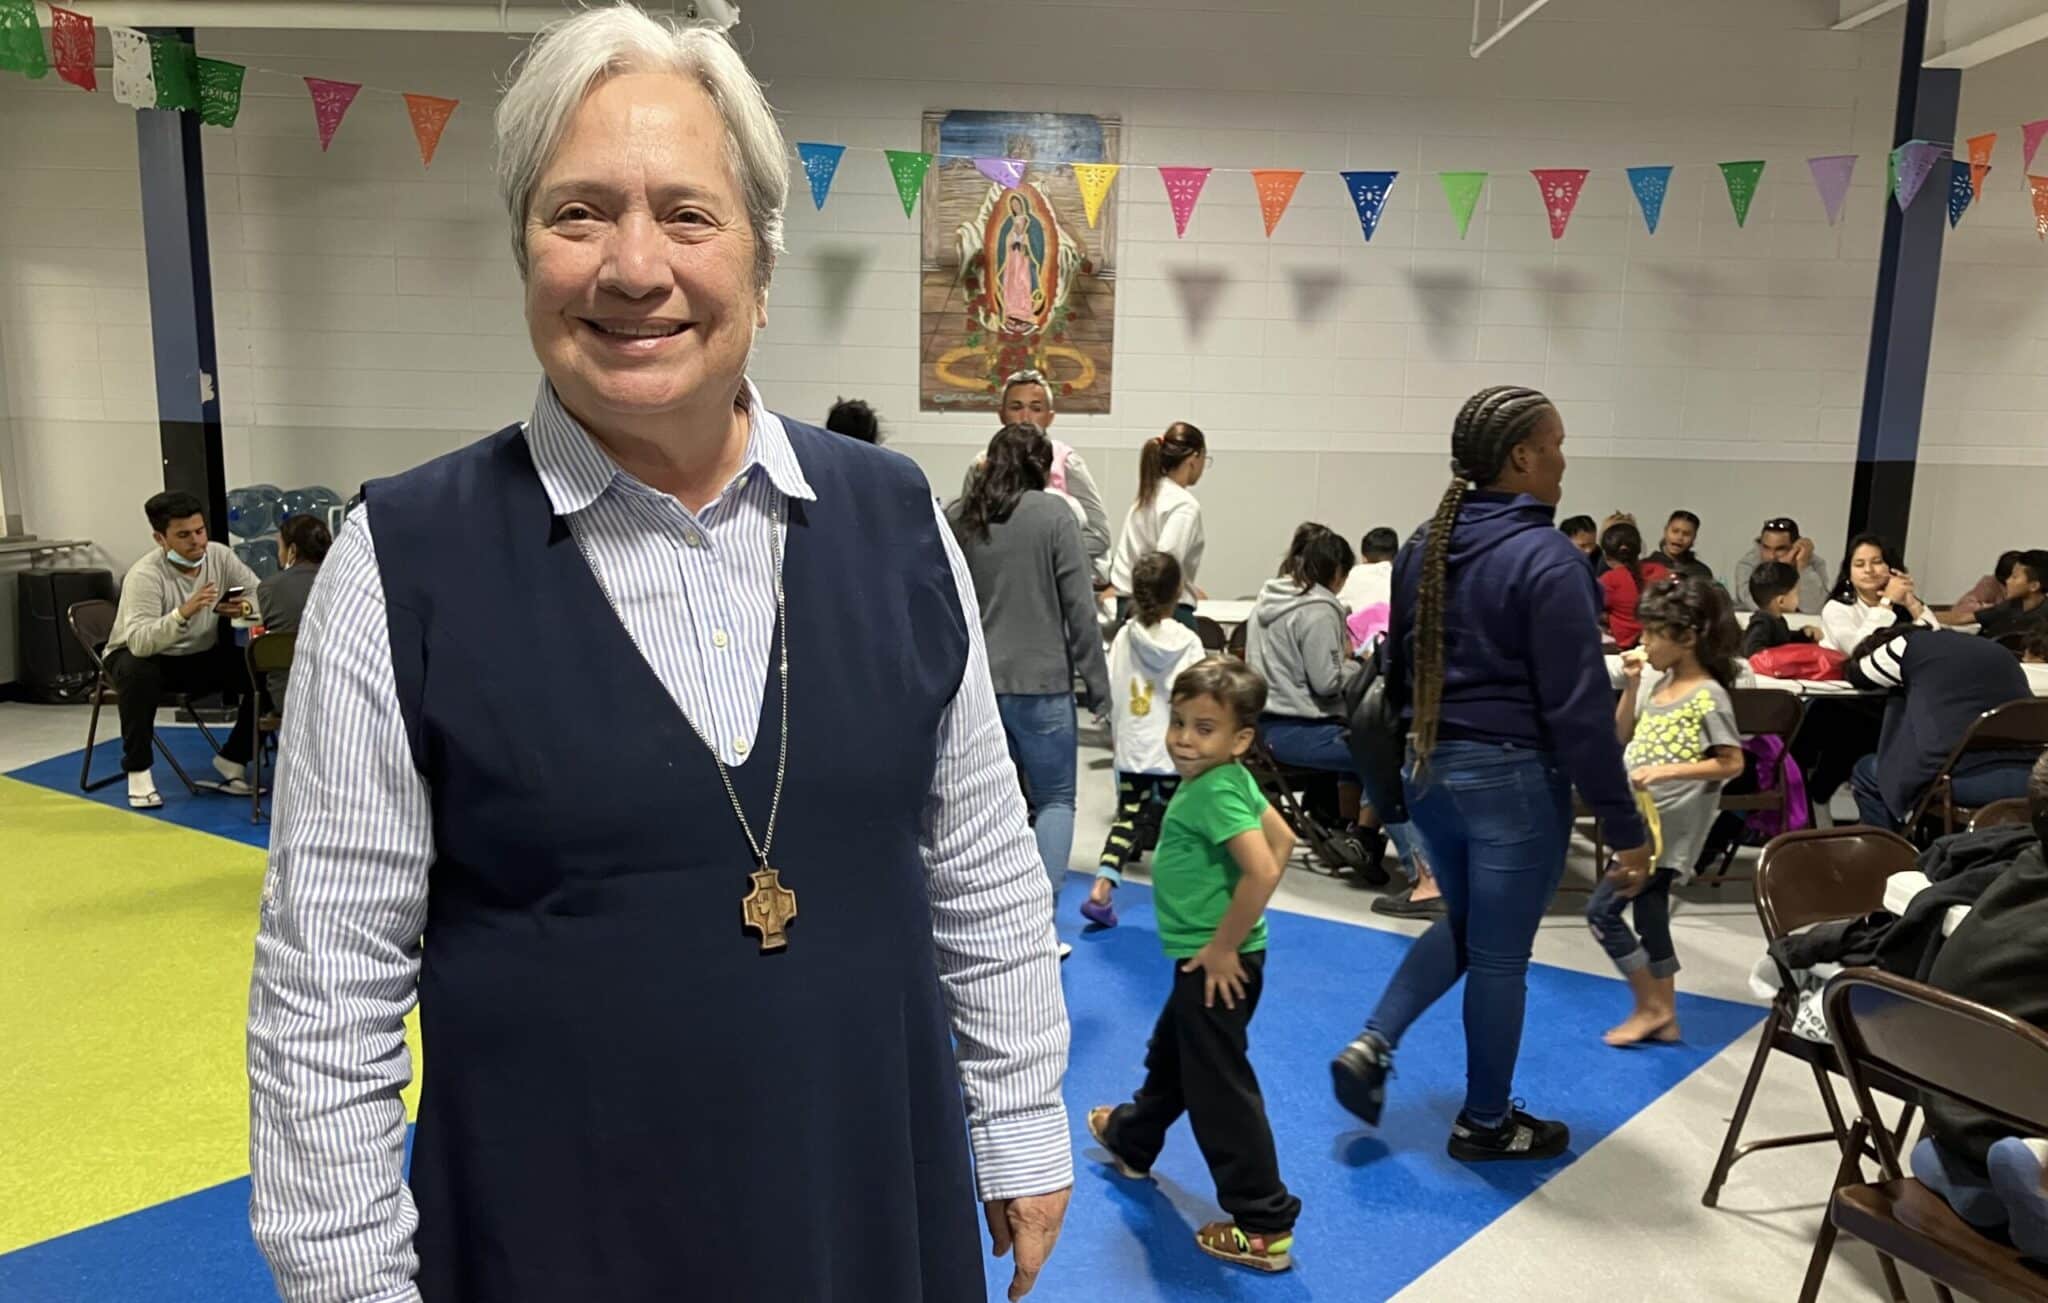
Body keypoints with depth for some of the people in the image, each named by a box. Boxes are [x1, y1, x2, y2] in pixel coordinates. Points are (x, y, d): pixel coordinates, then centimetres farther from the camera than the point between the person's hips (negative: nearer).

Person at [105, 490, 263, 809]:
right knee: (137, 673, -39)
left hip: (203, 656, 4)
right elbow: (139, 642, -40)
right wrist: (183, 613, -55)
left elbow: (261, 594, -8)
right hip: (141, 655, -4)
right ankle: (138, 770, -18)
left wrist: (245, 607, -31)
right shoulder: (145, 575, -28)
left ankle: (233, 758, 0)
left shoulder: (220, 556, -12)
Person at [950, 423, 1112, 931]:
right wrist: (1097, 684, -1)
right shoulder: (1053, 516, -7)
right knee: (1055, 799, 10)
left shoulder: (956, 518, 4)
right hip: (1041, 681, -4)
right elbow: (1080, 608, -8)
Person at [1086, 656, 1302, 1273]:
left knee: (1219, 1087, 1)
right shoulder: (1228, 781, 2)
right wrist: (1232, 927, 10)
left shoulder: (1213, 792, -24)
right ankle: (1130, 1141, 52)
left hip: (1215, 964, -10)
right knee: (1169, 1056, 29)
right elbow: (1284, 839, 10)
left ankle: (1265, 1227, 10)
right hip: (1203, 959, 10)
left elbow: (1263, 870, -33)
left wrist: (1224, 947, -22)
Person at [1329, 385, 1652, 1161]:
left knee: (1464, 927, 25)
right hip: (1512, 778, -7)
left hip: (1429, 769, 7)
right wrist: (1624, 826, -12)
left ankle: (1373, 1045, 13)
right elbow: (1578, 709, -18)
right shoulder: (1546, 557, -17)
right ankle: (1486, 1123, 24)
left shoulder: (1425, 546, 5)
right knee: (1499, 954, 8)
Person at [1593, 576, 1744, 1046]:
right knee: (1650, 916, 14)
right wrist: (1631, 686, 2)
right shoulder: (1656, 683, 7)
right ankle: (1663, 1015, 25)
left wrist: (1667, 770, -23)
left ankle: (1650, 1007, 8)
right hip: (1645, 819, 8)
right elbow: (1623, 736, 15)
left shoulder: (1708, 696, -16)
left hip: (1670, 825, -8)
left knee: (1602, 910, -7)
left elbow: (1732, 763, -15)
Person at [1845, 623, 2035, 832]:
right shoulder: (1995, 650, 26)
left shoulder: (1911, 645, 9)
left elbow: (1856, 674, 24)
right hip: (2029, 778, 6)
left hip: (1962, 777, -6)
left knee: (1864, 773, 21)